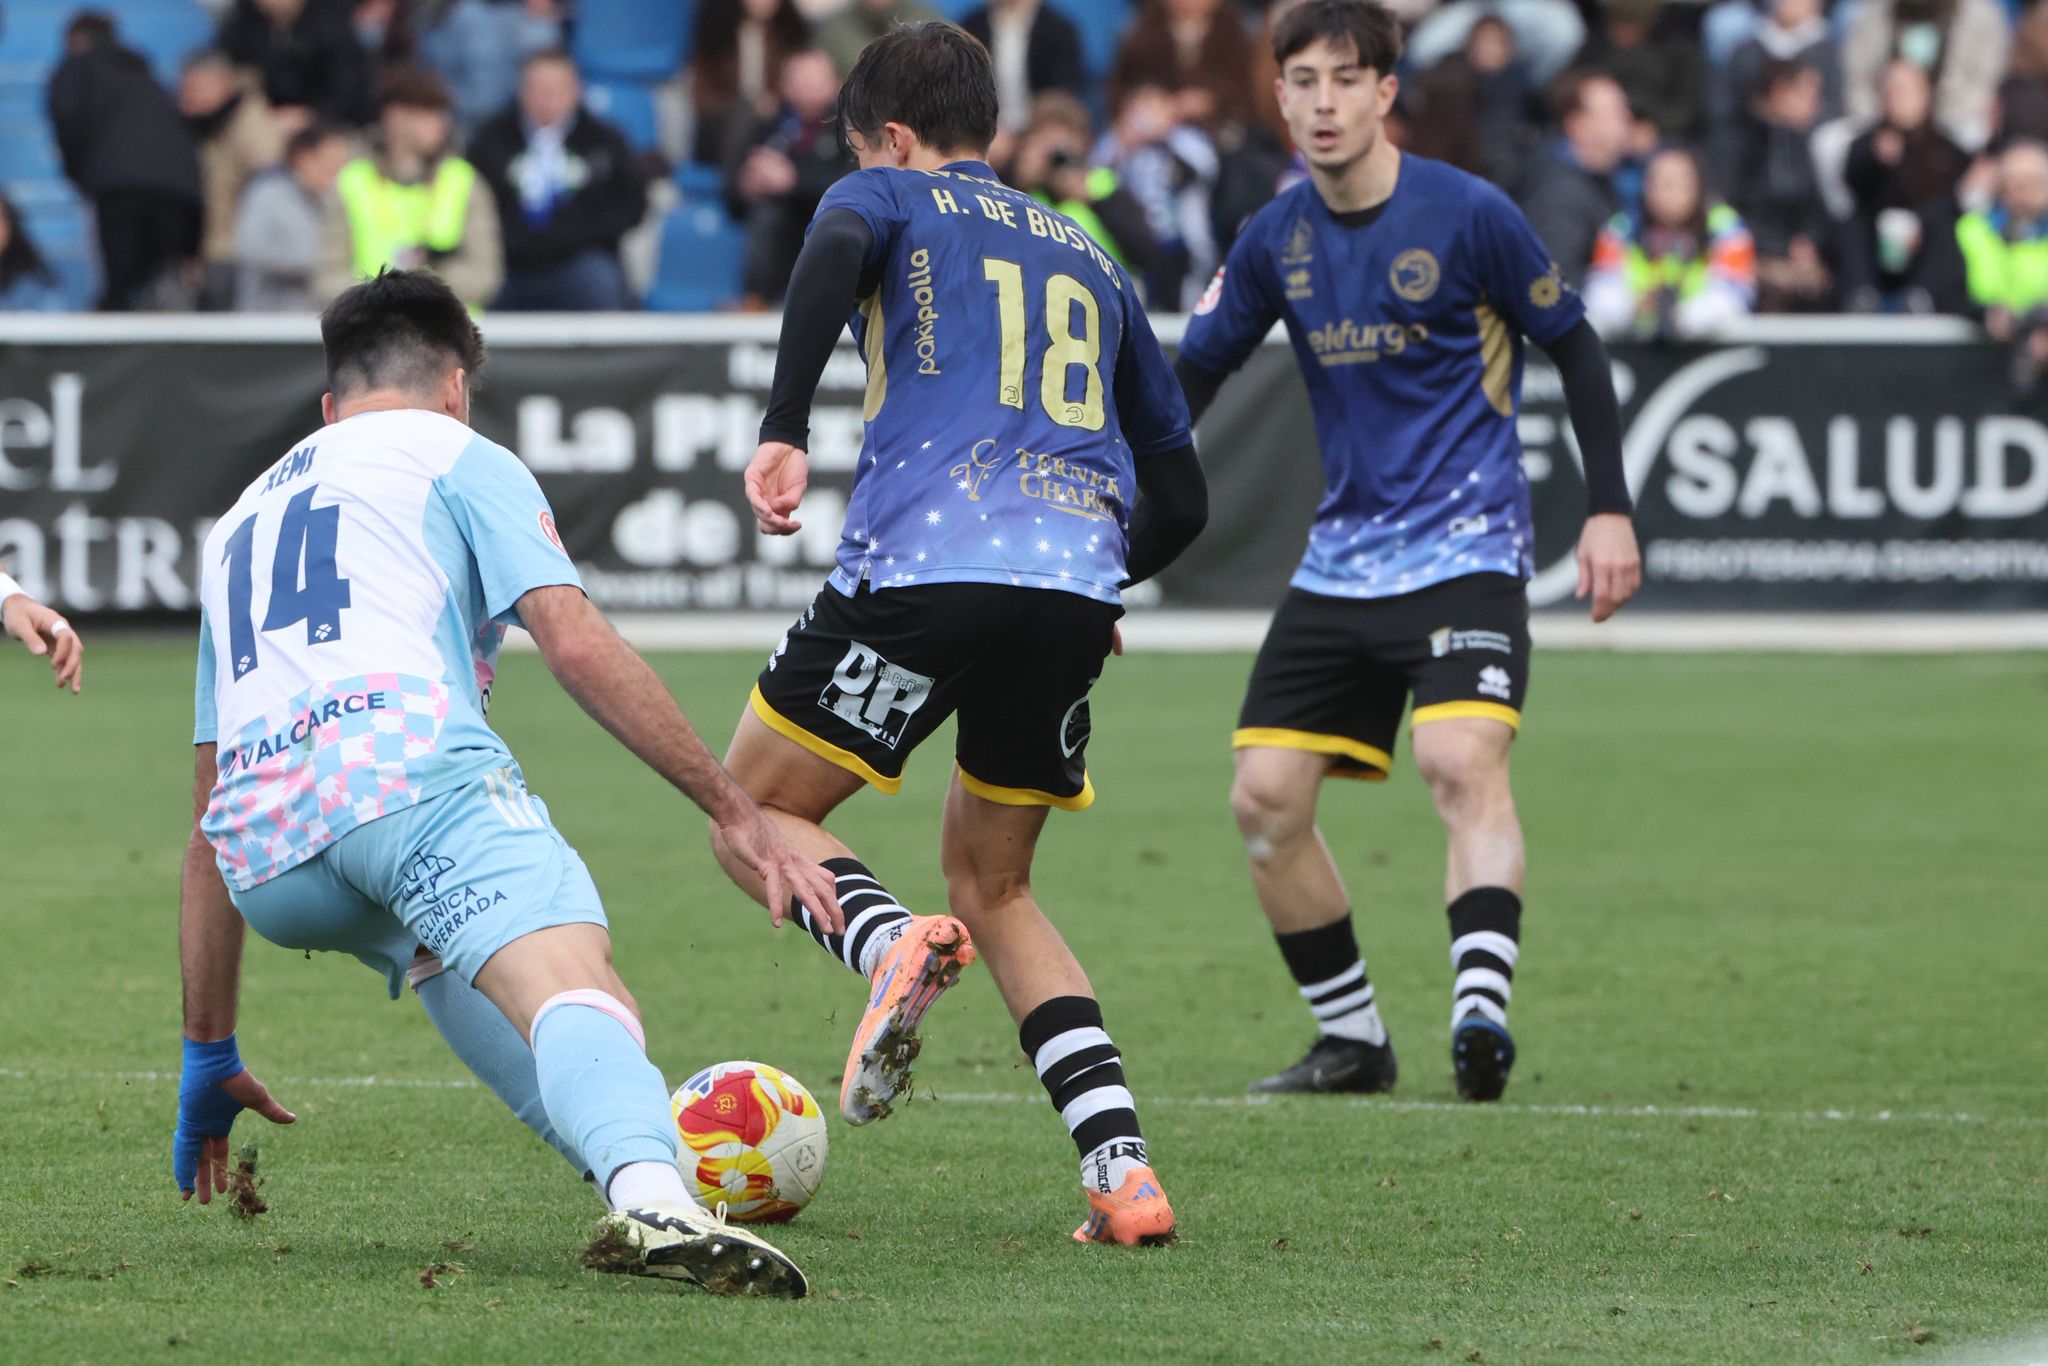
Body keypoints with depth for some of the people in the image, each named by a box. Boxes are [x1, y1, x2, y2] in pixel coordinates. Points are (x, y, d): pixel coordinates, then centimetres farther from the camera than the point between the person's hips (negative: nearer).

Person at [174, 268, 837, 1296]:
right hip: (409, 770, -6)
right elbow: (574, 644, 4)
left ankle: (636, 1176, 16)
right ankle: (652, 1194, -57)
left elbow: (209, 818, 38)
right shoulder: (453, 456, 21)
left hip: (264, 863, 6)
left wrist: (209, 1056, 41)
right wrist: (732, 811, 7)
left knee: (446, 953, 34)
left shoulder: (243, 519, 38)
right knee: (570, 984, -24)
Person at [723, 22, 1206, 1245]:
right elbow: (1180, 496, 27)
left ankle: (889, 944, -21)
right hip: (1077, 580, 5)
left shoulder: (891, 198, 15)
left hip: (925, 562, -5)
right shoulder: (1093, 260, 29)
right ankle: (1123, 1170, 1)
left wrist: (784, 433, -15)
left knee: (755, 818, 13)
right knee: (993, 883, 20)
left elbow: (835, 253, -12)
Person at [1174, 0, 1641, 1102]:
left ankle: (1482, 1009, -38)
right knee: (1265, 801, 1)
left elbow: (1574, 348, 0)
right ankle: (1351, 1040, 15)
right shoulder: (1276, 239, 3)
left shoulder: (1467, 214, -9)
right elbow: (1194, 372, 13)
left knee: (1464, 764, -27)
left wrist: (1609, 510, -4)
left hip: (1464, 547, -5)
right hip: (1342, 555, 6)